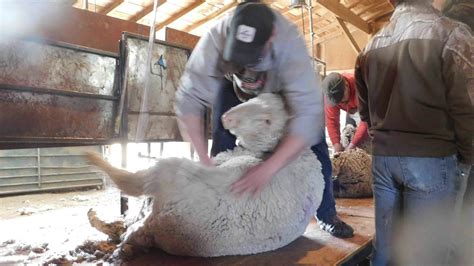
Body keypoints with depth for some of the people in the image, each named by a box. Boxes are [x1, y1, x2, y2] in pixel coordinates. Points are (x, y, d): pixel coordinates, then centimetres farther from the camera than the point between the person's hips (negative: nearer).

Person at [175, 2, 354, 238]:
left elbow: (308, 116, -48)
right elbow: (189, 99, -35)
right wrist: (204, 159, -41)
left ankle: (327, 216, 10)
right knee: (222, 143, -15)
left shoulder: (290, 46, -43)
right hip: (234, 84, 1)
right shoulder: (216, 38, -39)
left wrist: (269, 168, -57)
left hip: (282, 87, -1)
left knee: (314, 144, -8)